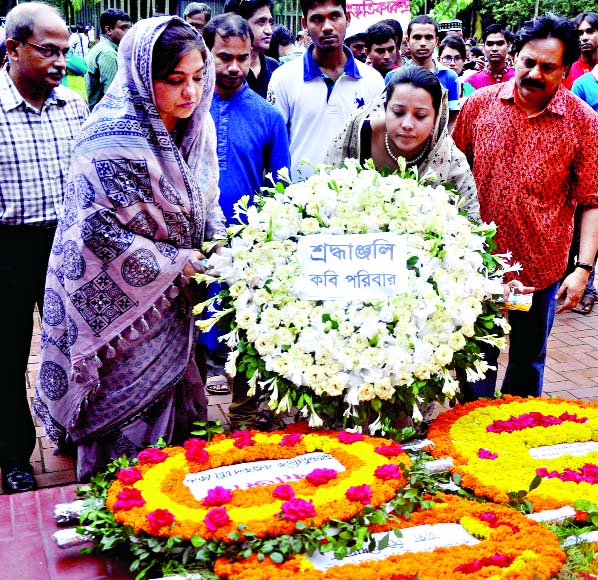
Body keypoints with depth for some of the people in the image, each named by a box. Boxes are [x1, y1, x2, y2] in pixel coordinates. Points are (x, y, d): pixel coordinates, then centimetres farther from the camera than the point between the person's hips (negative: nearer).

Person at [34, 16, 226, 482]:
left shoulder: (192, 128, 1)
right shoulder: (115, 141, -24)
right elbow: (97, 229, -25)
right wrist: (176, 263, -18)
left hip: (171, 298, 7)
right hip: (119, 300, -7)